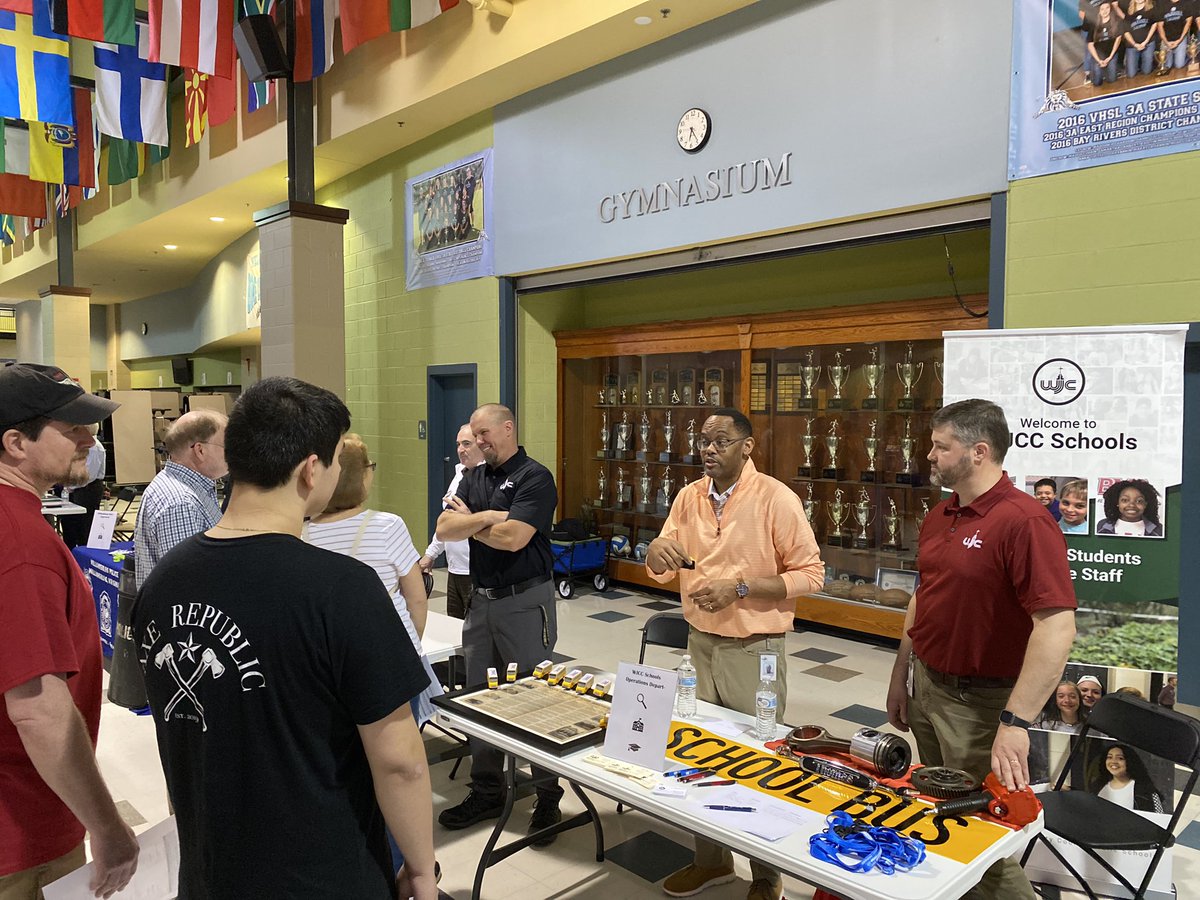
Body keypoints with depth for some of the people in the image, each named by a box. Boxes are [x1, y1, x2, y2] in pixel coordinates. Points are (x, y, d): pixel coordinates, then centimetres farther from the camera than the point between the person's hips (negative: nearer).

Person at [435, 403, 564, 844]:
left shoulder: (535, 477, -10)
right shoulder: (473, 478, 11)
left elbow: (513, 537, -21)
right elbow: (444, 529, -1)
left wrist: (468, 521, -5)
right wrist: (488, 517, -16)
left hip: (525, 601, -7)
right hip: (481, 599, 7)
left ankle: (548, 798, 17)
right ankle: (486, 791, 29)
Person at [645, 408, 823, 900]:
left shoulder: (776, 498, -13)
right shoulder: (688, 497, 4)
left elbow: (810, 573, -12)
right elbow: (662, 573, 8)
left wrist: (739, 588, -21)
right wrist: (657, 552, -16)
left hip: (754, 651, -5)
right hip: (699, 644, 5)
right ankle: (711, 858, 37)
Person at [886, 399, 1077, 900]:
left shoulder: (1024, 521, -22)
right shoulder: (939, 517, 6)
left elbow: (1057, 626, -28)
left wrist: (1016, 724, -31)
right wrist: (900, 679, 16)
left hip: (980, 703, -8)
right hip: (926, 688, 8)